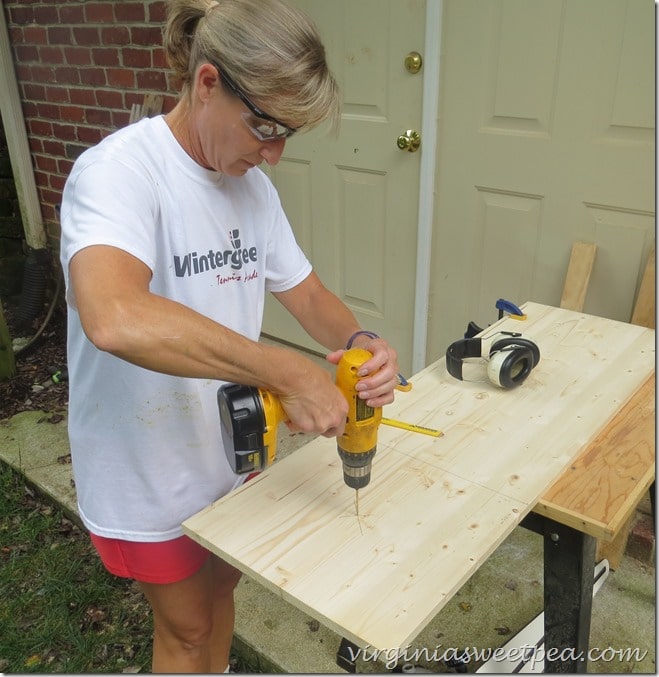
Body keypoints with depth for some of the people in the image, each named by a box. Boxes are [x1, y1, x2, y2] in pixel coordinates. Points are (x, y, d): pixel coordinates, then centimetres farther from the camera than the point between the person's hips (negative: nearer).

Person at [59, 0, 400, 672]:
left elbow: (305, 292, 2)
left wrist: (360, 343, -19)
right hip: (149, 472, -7)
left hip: (229, 450, 7)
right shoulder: (119, 170, -27)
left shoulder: (252, 184, -2)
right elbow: (113, 319, -45)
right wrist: (289, 374, -41)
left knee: (220, 586, 29)